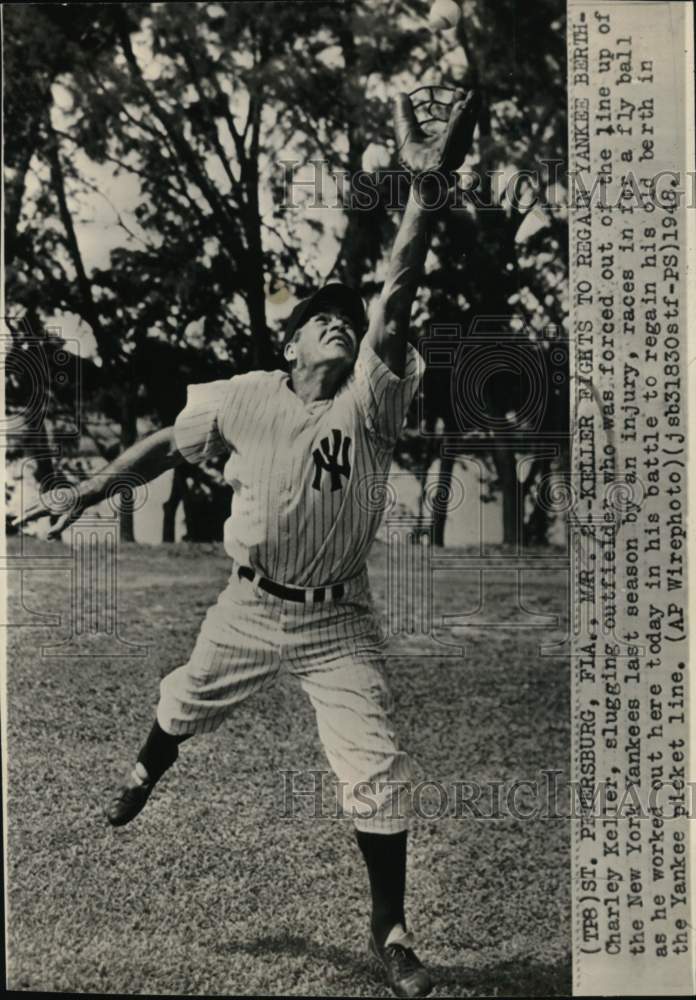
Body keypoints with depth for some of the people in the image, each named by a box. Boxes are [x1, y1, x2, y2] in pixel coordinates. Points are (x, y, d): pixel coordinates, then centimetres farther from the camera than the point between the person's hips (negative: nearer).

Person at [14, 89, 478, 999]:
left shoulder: (370, 401, -13)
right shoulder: (244, 398, -7)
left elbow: (398, 296, -27)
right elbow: (168, 445, 8)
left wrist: (426, 187, -40)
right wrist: (86, 495, 13)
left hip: (338, 621, -1)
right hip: (250, 608, 2)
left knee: (380, 769, -6)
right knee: (185, 707, 25)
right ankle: (146, 777, 63)